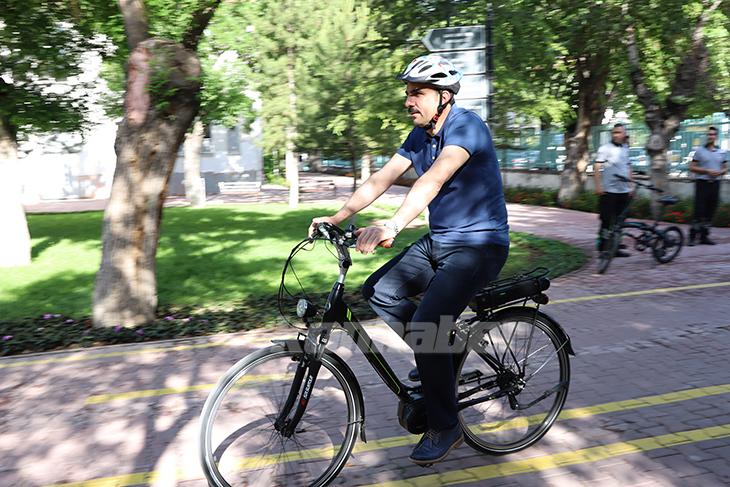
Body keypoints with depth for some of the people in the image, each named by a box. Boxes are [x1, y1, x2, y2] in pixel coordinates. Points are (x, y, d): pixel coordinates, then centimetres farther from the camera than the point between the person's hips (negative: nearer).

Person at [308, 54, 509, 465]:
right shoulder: (419, 135, 7)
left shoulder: (466, 126, -18)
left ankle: (445, 427, 0)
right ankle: (441, 354, 16)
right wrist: (338, 217, -11)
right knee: (378, 292, -3)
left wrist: (392, 226, -48)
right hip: (438, 241, 9)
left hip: (479, 244, -8)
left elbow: (433, 179, -35)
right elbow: (381, 179, 1)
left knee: (425, 324, -21)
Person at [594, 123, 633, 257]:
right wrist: (598, 186, -20)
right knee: (607, 221, -5)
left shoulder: (625, 149, 15)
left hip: (624, 191, 6)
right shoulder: (605, 149, -5)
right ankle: (603, 248, 3)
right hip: (608, 191, -6)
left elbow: (628, 168, 23)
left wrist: (631, 185, 18)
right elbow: (597, 168, -11)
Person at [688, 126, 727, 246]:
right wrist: (707, 171, -13)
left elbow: (725, 168, 16)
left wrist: (719, 172, -6)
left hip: (715, 183, 4)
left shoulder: (722, 152, 12)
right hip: (702, 183, -4)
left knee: (710, 211, 6)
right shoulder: (699, 151, 1)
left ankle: (704, 236, 12)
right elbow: (692, 167, -2)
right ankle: (693, 236, -5)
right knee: (699, 210, -9)